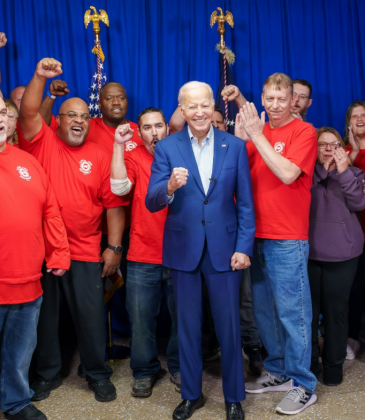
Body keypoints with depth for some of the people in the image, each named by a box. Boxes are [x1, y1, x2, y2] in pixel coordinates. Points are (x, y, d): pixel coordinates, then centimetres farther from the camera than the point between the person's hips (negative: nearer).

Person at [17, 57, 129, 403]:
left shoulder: (100, 157, 4)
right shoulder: (42, 143, 4)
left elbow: (114, 204, 1)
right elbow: (29, 113, -15)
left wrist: (114, 247, -4)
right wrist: (40, 77, -27)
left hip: (85, 254, 0)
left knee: (90, 316, 6)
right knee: (44, 315, 13)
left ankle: (97, 374, 26)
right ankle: (47, 373, 32)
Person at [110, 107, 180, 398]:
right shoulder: (133, 158, 2)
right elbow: (120, 187, -16)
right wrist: (119, 145, -17)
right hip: (142, 256, 0)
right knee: (141, 317, 6)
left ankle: (178, 367, 31)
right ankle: (144, 371, 26)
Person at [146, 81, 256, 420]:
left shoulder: (235, 146, 0)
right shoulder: (166, 148, -1)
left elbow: (246, 203, 2)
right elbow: (151, 203, -6)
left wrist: (244, 247, -6)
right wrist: (170, 187, -27)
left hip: (224, 248, 0)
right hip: (183, 249, 1)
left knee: (229, 326, 8)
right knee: (187, 325, 13)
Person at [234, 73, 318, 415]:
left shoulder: (303, 132, -5)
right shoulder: (257, 132, 11)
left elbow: (288, 173, -19)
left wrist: (257, 136, -18)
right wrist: (240, 138, -11)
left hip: (287, 239, -6)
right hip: (257, 236, 6)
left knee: (291, 311, -1)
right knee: (263, 309, 14)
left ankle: (303, 386, 13)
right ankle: (278, 373, 31)